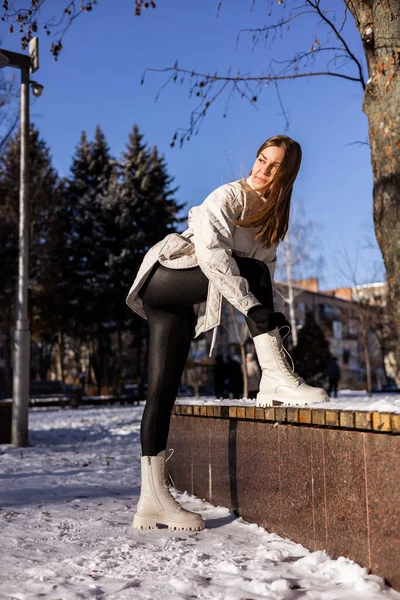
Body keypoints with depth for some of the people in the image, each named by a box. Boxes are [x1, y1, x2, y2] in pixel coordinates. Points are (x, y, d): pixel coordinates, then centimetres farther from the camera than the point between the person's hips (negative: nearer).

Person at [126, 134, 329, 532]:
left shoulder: (273, 216, 14)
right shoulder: (228, 197, -10)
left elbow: (266, 277, 8)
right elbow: (210, 251, -26)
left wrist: (276, 314, -10)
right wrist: (250, 305, -31)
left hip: (183, 305, 7)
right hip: (164, 280, -7)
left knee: (164, 390, 0)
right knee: (250, 269, -25)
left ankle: (152, 502, -2)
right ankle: (276, 379, -28)